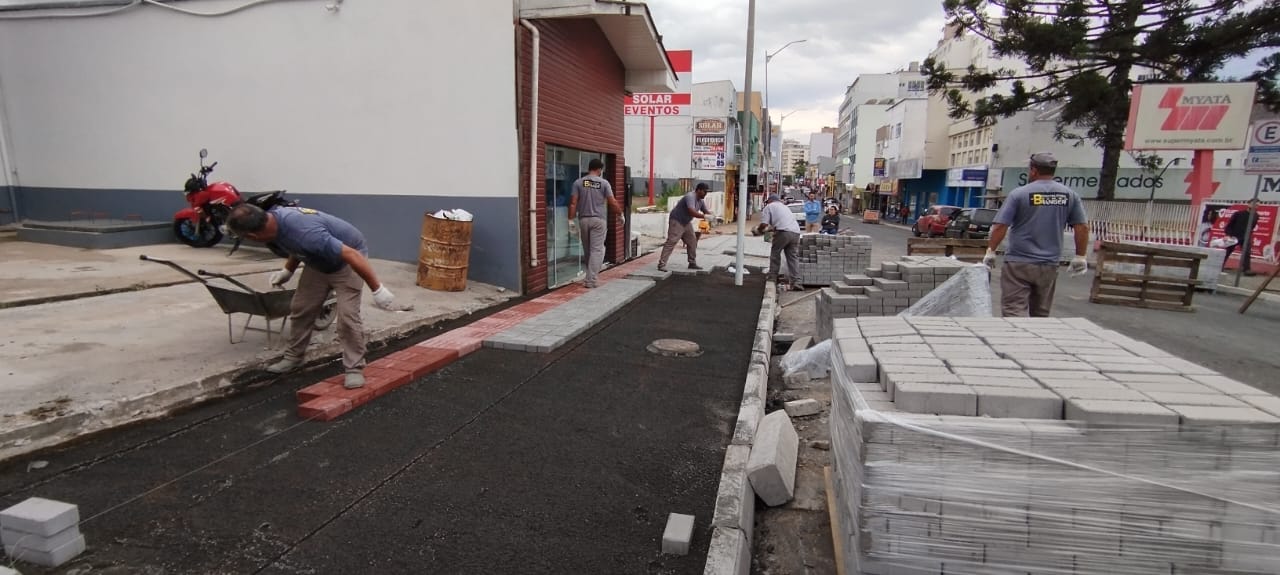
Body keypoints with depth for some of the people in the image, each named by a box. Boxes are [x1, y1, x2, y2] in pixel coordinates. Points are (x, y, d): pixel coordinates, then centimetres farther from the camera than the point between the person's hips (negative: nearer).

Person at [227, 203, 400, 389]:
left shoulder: (305, 232, -40)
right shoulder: (275, 218, -13)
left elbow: (351, 254, -38)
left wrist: (378, 289, -35)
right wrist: (287, 271, 15)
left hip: (345, 262, -8)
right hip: (318, 262, 8)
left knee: (347, 316, -16)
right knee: (300, 310, 11)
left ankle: (354, 369, -6)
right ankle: (293, 357, 28)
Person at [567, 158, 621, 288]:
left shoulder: (578, 182, 2)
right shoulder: (604, 183, -2)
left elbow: (573, 203, -4)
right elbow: (612, 202, -2)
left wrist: (571, 220, 0)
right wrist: (620, 213, 13)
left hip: (583, 219, 3)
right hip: (598, 219, -3)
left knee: (588, 249, 15)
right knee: (596, 249, -1)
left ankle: (592, 274, 27)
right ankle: (590, 280, -7)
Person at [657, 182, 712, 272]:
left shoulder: (700, 201, 6)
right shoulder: (690, 197, -24)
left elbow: (706, 211, 11)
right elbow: (692, 212, -37)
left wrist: (712, 215, -10)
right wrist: (705, 216, -37)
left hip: (686, 223, 10)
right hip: (676, 221, -10)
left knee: (692, 242, 10)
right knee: (671, 242, -14)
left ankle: (692, 263, 19)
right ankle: (661, 264, -16)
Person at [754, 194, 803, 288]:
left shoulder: (769, 207, 12)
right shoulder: (784, 206, 35)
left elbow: (764, 224, 2)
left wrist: (758, 230, 20)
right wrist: (770, 228, 44)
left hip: (783, 232, -6)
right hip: (796, 232, 6)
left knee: (775, 253, 12)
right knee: (793, 257, 7)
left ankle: (773, 276, 19)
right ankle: (795, 282, 3)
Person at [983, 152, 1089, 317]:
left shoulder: (1019, 194, -7)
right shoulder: (1070, 195, 5)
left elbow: (1000, 226, -11)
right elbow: (1082, 228, 5)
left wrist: (990, 251, 0)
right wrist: (1080, 257, 14)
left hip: (1018, 263, -4)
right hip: (1049, 265, 5)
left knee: (1013, 311, -6)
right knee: (1041, 313, 15)